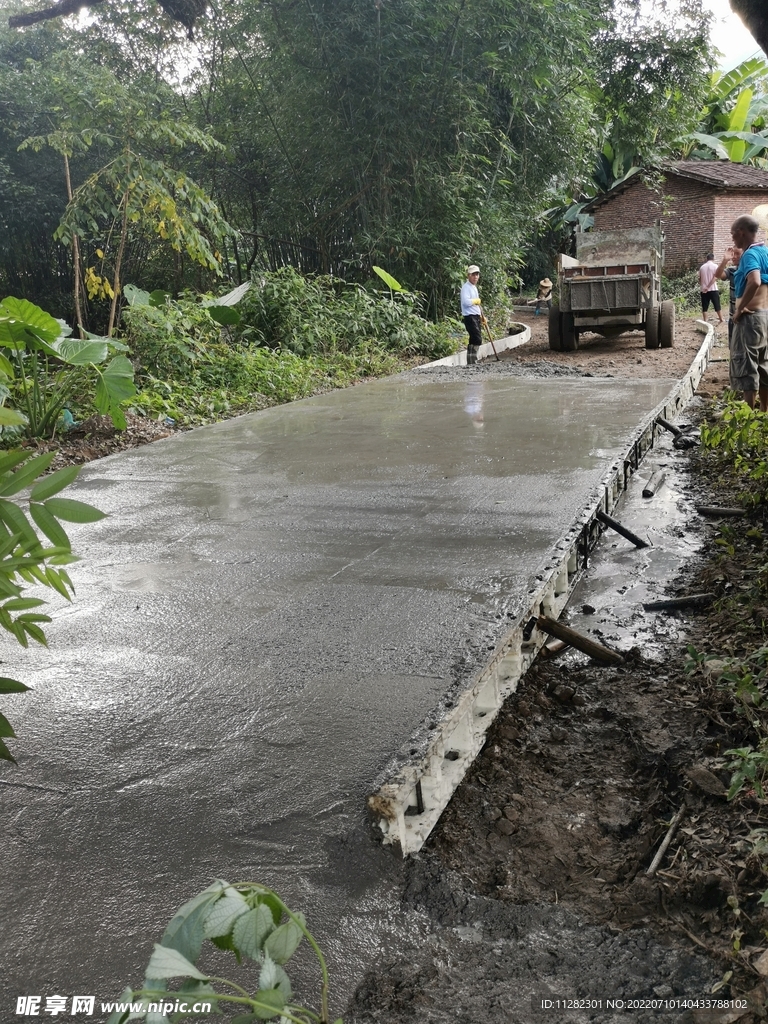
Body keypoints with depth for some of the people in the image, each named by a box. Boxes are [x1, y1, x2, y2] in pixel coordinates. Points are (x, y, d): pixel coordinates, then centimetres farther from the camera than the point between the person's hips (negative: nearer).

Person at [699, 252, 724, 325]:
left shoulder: (702, 267, 6)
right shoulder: (715, 266, -4)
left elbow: (699, 279, 9)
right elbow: (714, 277, -14)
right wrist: (708, 287, -16)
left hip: (704, 290, 2)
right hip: (713, 289, -2)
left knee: (705, 306, 5)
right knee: (717, 305, 8)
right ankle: (721, 319, 16)